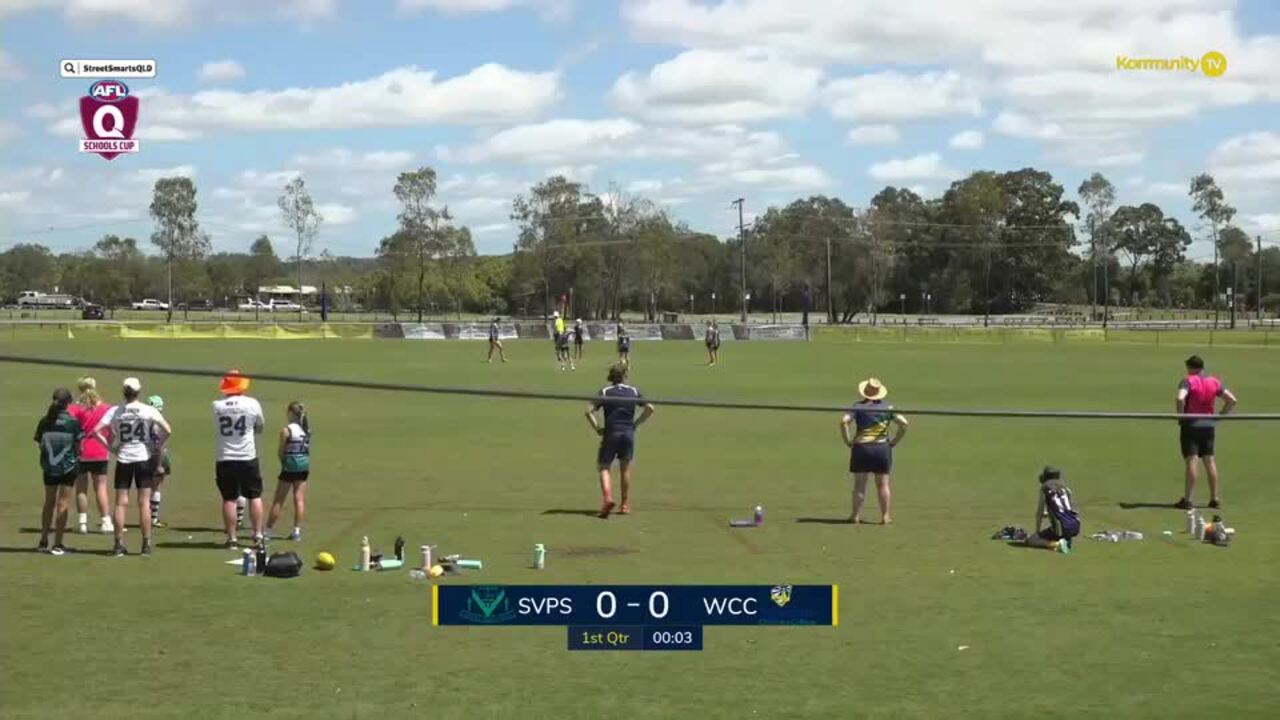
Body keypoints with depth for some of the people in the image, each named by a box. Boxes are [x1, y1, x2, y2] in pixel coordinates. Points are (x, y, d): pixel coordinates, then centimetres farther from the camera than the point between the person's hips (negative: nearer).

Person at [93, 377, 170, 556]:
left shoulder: (115, 411, -1)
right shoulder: (149, 411, -5)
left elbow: (96, 430, -6)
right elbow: (167, 430, -14)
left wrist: (111, 446, 2)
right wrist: (158, 446, 0)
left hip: (123, 459, 1)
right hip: (143, 458, -1)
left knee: (121, 502, 5)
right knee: (144, 503, 3)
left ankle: (119, 544, 3)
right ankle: (146, 544, 4)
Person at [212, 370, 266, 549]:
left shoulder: (217, 405, -4)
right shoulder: (252, 404, -6)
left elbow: (217, 428, 11)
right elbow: (260, 428, 8)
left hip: (224, 459, 1)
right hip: (248, 458, -1)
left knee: (229, 499, 5)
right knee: (255, 497, 10)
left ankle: (231, 539, 6)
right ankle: (258, 536, 9)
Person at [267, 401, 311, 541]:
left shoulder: (286, 430, -12)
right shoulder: (306, 429, 7)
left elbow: (281, 451, -9)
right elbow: (308, 449, 6)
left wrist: (283, 462, 6)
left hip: (290, 466, -5)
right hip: (304, 465, 5)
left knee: (278, 500, 1)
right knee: (299, 499, 7)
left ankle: (268, 531, 7)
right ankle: (297, 531, 6)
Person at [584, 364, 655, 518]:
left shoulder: (605, 392, 1)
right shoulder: (633, 392, 6)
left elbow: (589, 411, -8)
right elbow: (650, 408, 4)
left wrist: (597, 428, 0)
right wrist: (635, 424, 8)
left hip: (610, 434, -2)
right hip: (628, 434, 2)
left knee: (604, 468, 5)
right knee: (625, 469, 13)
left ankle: (607, 498, -19)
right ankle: (625, 505, 15)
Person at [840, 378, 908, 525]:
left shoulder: (858, 406, -3)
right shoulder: (887, 408, 2)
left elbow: (844, 421, -15)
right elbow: (903, 423, -4)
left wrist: (848, 441, -6)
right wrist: (894, 441, 2)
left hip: (861, 448, -1)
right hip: (882, 448, 1)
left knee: (859, 484, 7)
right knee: (883, 484, 8)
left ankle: (856, 515, 8)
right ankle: (885, 516, 10)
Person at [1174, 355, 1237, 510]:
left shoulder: (1188, 381, -9)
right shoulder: (1215, 382, 7)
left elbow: (1180, 399, -26)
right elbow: (1232, 400, 3)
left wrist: (1181, 415, -11)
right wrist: (1219, 415, 8)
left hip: (1190, 425, -5)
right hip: (1208, 425, 5)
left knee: (1191, 461, -6)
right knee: (1210, 461, 12)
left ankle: (1188, 500, -7)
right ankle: (1215, 499, 16)